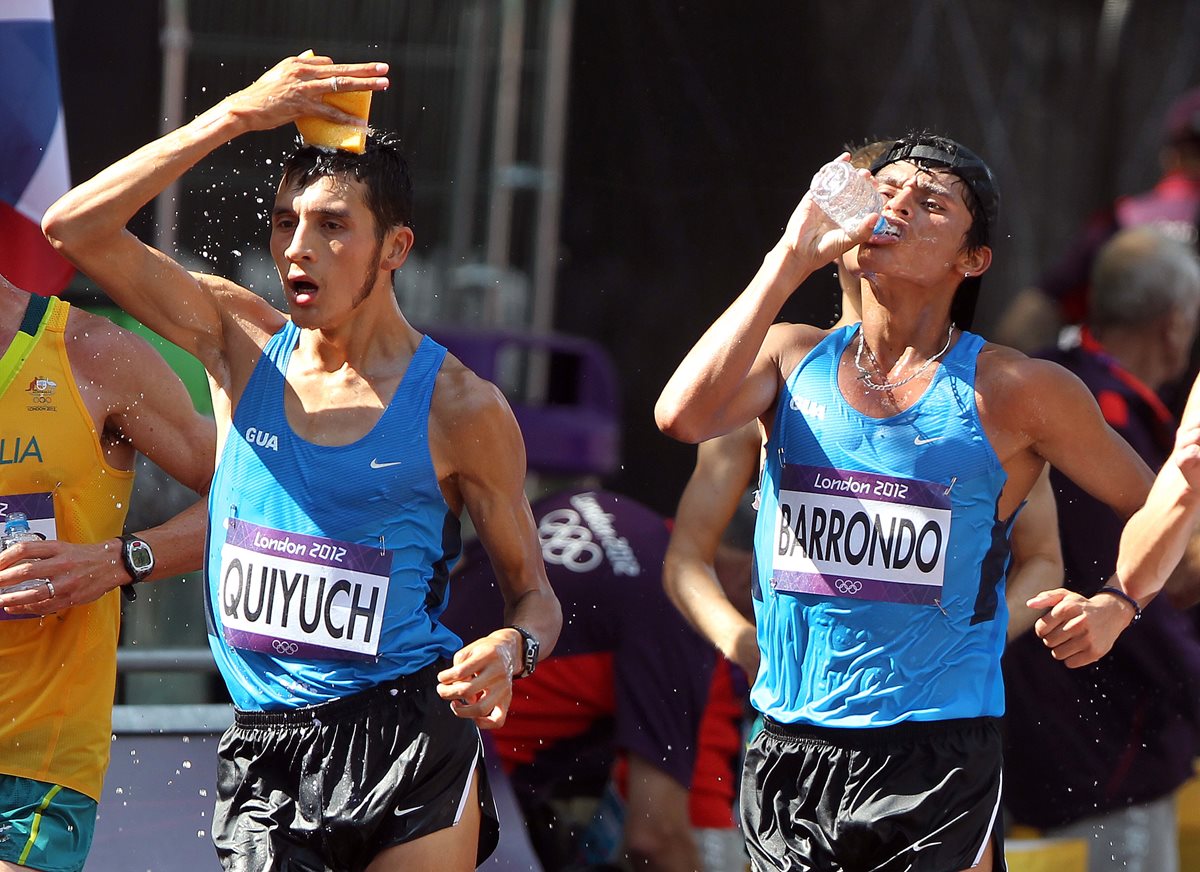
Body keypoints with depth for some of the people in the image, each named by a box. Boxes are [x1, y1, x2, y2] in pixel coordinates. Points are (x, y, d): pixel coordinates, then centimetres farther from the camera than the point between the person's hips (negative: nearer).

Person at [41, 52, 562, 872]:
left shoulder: (460, 409, -1)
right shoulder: (242, 342, 6)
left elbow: (534, 591, 7)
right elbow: (75, 229, -5)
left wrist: (510, 650, -18)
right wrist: (238, 115, -10)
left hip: (411, 751, -2)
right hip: (264, 760, 2)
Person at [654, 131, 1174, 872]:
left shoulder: (1013, 392, 0)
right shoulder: (793, 359, 7)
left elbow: (1162, 505, 10)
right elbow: (682, 416, -14)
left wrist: (1117, 604, -10)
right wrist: (791, 258, -11)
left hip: (935, 757, -3)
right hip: (789, 750, 3)